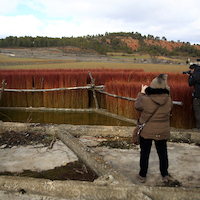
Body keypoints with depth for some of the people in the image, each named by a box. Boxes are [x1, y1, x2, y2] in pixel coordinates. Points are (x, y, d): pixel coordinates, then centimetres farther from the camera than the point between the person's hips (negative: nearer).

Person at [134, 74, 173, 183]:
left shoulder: (145, 99, -21)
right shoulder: (168, 100, -12)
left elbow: (137, 106, -1)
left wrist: (141, 93, 9)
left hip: (146, 132, -2)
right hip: (162, 132, 3)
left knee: (145, 153, 14)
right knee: (162, 153, 20)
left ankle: (142, 176, 28)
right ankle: (165, 175, 36)